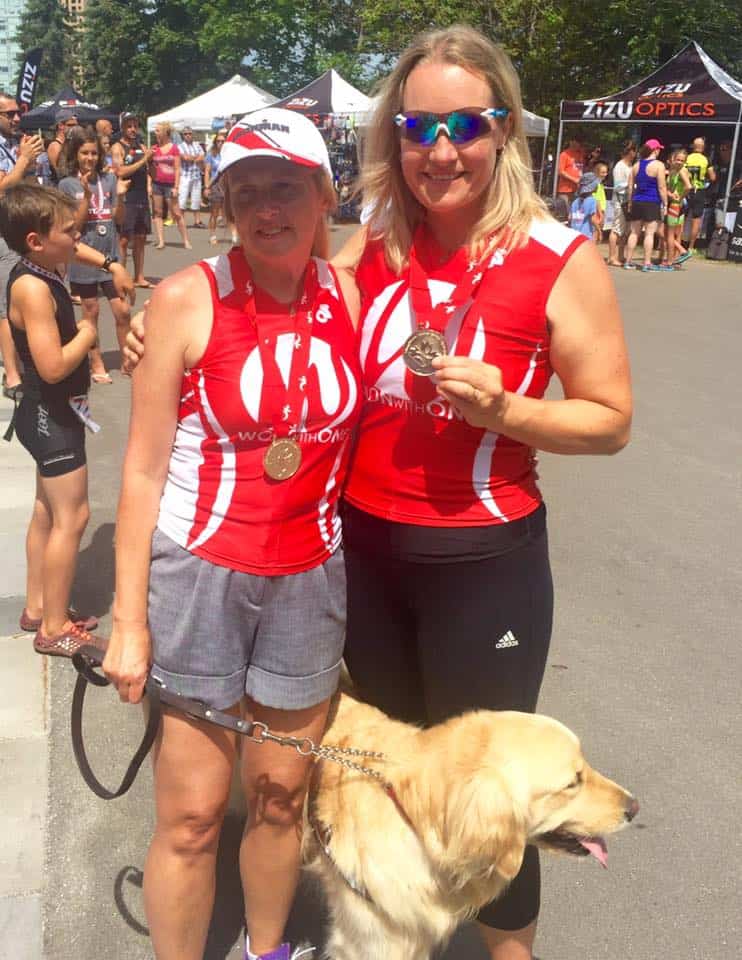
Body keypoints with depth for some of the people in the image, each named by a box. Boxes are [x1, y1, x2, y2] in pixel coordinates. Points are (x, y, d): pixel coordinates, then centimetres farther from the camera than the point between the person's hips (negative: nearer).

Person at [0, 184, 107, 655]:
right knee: (71, 516, -3)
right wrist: (87, 334, -16)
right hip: (51, 416, -11)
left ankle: (38, 608, 32)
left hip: (52, 413, 11)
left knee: (48, 510, 18)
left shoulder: (42, 276, 5)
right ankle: (55, 629, 8)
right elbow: (53, 366, -29)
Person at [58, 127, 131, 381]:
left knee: (123, 310, 0)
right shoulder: (67, 184, -5)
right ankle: (96, 364, 18)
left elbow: (118, 219, 4)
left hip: (110, 255, 2)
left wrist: (119, 196, -13)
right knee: (91, 312, 7)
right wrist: (86, 196, -20)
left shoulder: (109, 179, 3)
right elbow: (74, 225, -10)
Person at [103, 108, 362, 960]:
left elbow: (359, 438, 8)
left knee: (281, 795, 17)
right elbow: (144, 470, -7)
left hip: (309, 579, 3)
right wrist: (128, 620, -6)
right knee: (192, 816, 6)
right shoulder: (188, 299, -10)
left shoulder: (350, 297, -1)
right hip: (198, 573, -3)